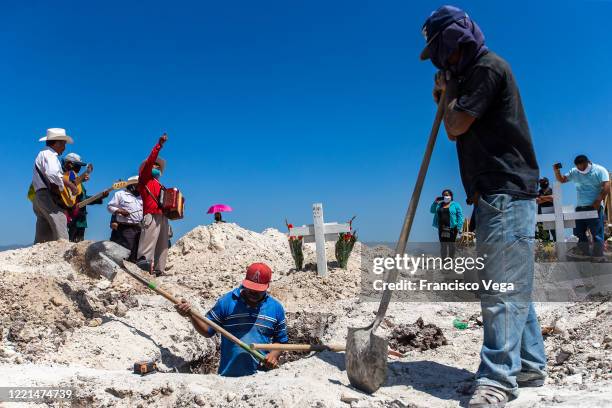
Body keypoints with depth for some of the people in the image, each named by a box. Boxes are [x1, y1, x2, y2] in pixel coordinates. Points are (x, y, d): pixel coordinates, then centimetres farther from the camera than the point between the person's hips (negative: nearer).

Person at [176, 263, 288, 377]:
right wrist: (191, 315, -17)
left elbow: (281, 340, 7)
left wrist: (274, 354, -12)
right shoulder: (226, 301, -6)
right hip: (229, 374, -1)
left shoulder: (276, 308, -1)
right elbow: (208, 331, -2)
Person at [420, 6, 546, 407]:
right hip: (497, 195, 10)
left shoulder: (488, 66, -8)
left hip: (507, 194, -10)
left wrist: (447, 87, 3)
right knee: (511, 286, 13)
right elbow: (462, 126, 26)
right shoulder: (473, 74, 22)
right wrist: (446, 95, 15)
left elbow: (455, 127, -13)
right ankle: (530, 366, 22)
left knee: (503, 289, -11)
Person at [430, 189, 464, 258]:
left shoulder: (455, 205, 3)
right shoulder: (439, 205, 16)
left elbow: (460, 216, -3)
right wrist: (435, 202, -4)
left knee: (451, 244, -1)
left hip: (452, 228, -4)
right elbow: (432, 211, 9)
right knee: (443, 245, 5)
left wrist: (459, 228, -11)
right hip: (442, 229, 4)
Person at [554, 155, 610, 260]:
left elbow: (606, 187, -11)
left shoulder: (600, 170, -2)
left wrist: (598, 201, -21)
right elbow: (561, 179, 19)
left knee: (597, 232, -5)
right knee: (579, 232, 7)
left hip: (594, 207, -5)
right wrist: (557, 171, -1)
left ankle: (598, 257, -2)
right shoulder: (574, 172, 13)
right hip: (579, 207, 6)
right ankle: (585, 254, 16)